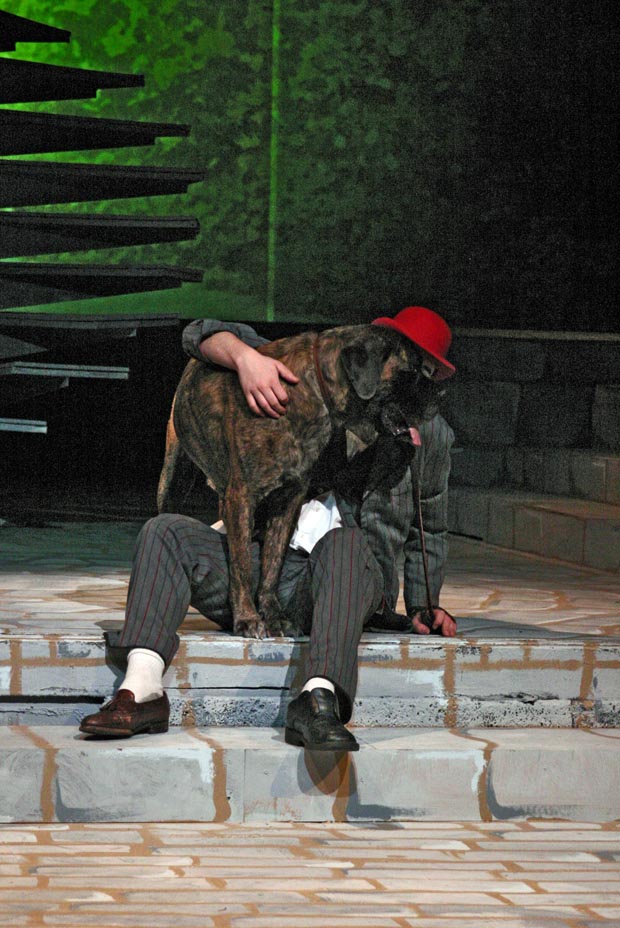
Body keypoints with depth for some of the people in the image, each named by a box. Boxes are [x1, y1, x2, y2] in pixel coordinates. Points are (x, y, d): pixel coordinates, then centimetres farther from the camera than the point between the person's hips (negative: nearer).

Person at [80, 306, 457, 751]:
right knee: (166, 531, -22)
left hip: (352, 579, -2)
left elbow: (431, 529, 31)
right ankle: (142, 692, -37)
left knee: (345, 541, -38)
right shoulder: (307, 379, 16)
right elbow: (204, 334, 11)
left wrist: (422, 608, 22)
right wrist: (247, 358, -11)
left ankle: (319, 700, -56)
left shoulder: (432, 434, 19)